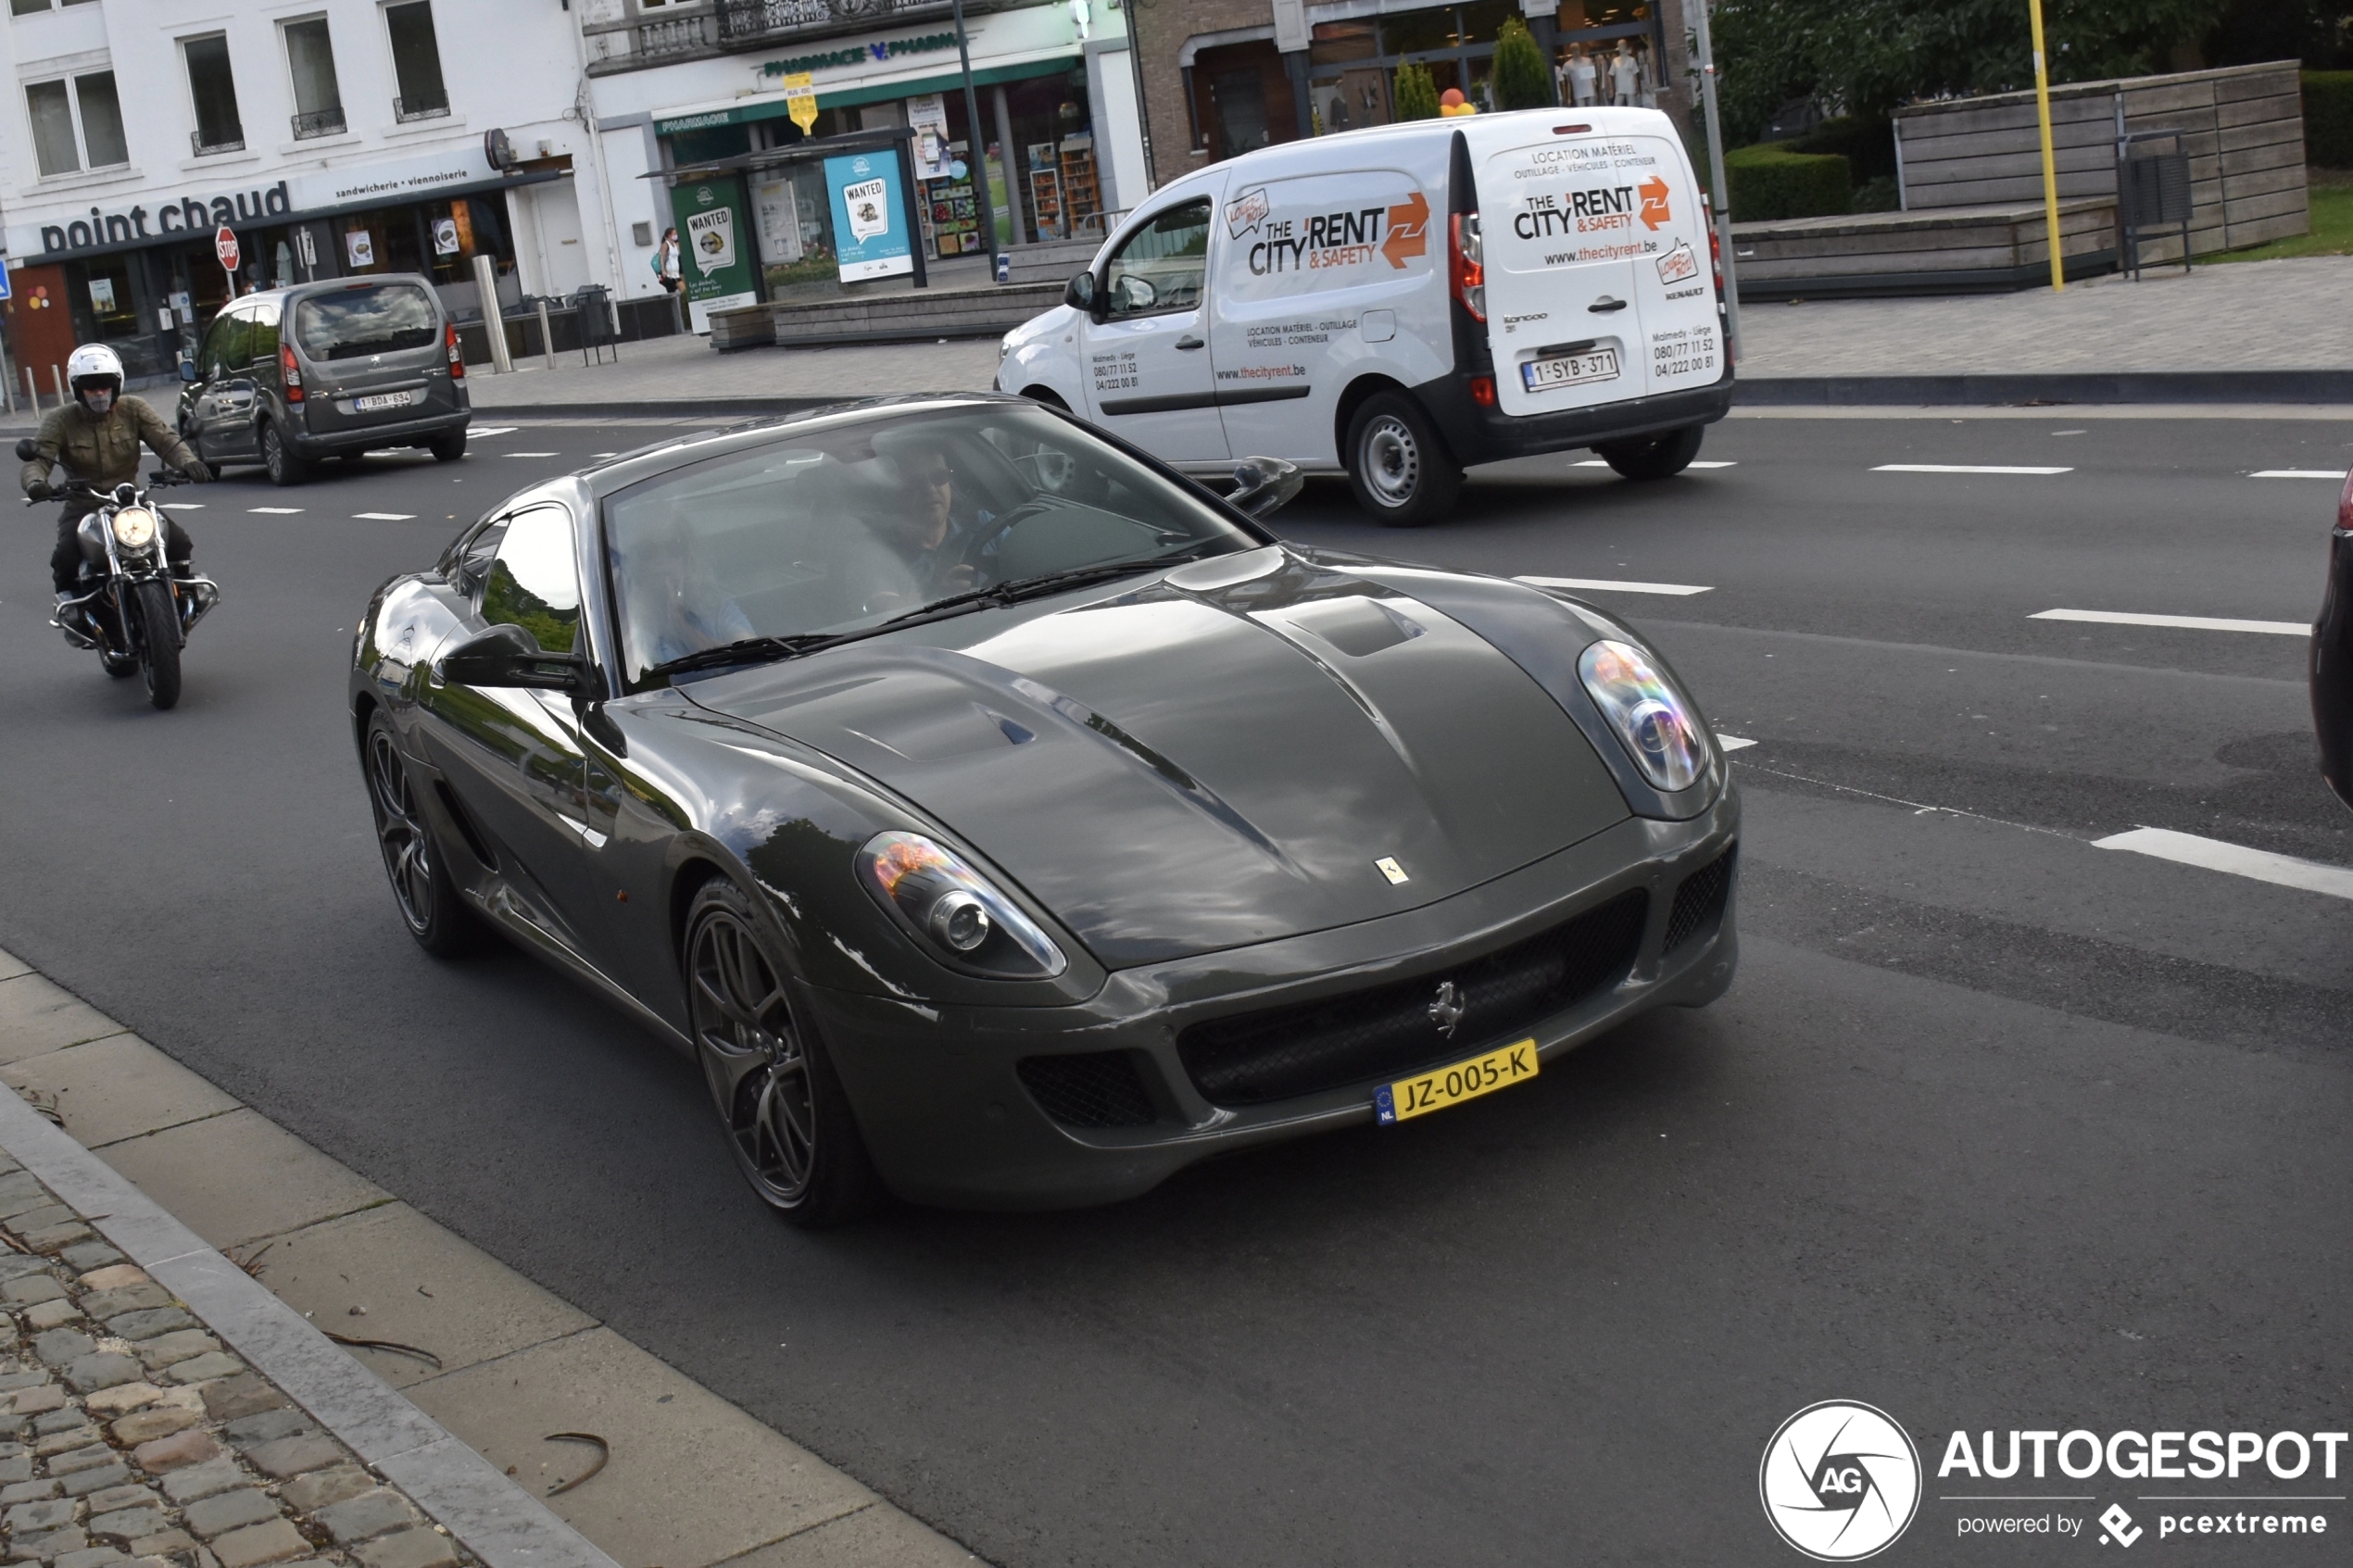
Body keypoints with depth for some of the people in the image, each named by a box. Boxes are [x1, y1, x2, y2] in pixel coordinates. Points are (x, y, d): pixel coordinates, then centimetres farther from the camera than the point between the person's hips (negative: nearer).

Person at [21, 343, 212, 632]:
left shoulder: (134, 410, 2)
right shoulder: (60, 420, -2)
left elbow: (165, 439, -9)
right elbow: (38, 458, -13)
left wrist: (188, 462, -31)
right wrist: (36, 483, -37)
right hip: (82, 507, -1)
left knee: (178, 541, -18)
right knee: (66, 554, -29)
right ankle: (67, 595, 3)